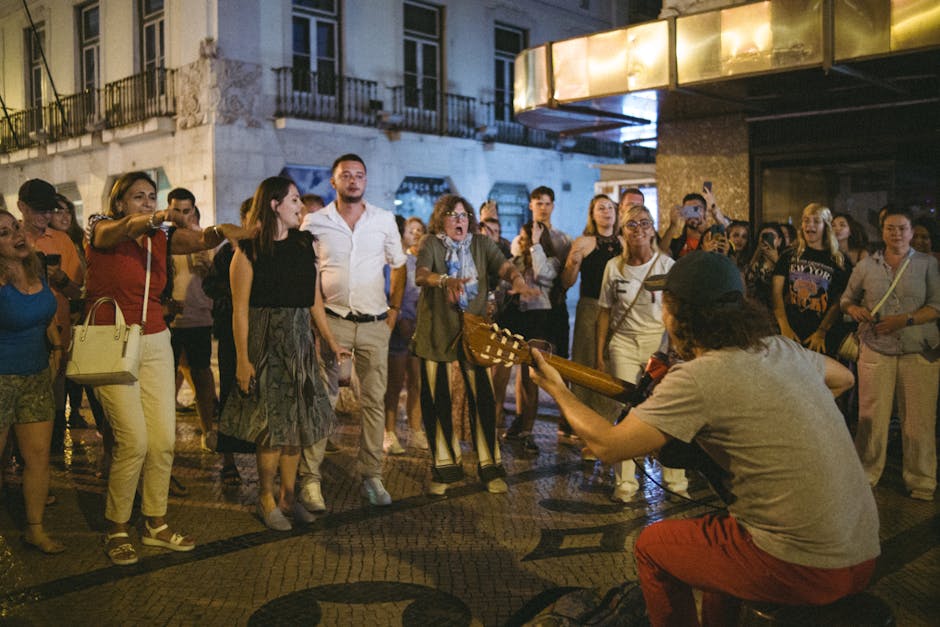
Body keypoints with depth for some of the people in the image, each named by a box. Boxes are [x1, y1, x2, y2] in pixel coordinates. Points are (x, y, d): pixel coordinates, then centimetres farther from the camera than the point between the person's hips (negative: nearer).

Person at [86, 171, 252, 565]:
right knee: (133, 441, -10)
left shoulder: (160, 239, 7)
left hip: (155, 343, 5)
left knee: (163, 440, 2)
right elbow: (124, 229, -29)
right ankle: (116, 529, 9)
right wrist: (154, 219, -51)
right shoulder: (102, 231, -5)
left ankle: (155, 524, 18)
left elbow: (200, 241, -11)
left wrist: (219, 232, -35)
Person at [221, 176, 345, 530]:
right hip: (265, 339, -5)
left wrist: (331, 341, 10)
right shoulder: (249, 249, -7)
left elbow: (314, 299, 12)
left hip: (299, 340, 5)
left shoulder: (304, 245, 9)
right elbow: (240, 308, -10)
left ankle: (288, 496, 19)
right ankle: (266, 499, 14)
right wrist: (242, 358, -14)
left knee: (296, 420, 7)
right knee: (273, 423, -3)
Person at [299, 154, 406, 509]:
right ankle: (310, 479, 3)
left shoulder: (384, 220, 6)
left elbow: (399, 265, 15)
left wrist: (394, 308, 8)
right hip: (332, 321, -2)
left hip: (375, 324, 2)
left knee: (375, 401, 5)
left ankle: (372, 477, 15)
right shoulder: (314, 223, 2)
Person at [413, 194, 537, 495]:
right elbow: (420, 275, -20)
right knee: (437, 400, 4)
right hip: (437, 332, -1)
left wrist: (518, 279, -33)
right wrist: (445, 280, -41)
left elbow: (504, 265, -10)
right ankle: (444, 467, 20)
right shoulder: (430, 244, -2)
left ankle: (490, 466, 12)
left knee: (483, 398, -1)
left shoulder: (482, 244, 6)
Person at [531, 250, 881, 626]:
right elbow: (843, 378, 25)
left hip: (804, 567, -7)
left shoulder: (698, 377, -18)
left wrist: (557, 390, 1)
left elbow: (608, 445, -13)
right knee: (719, 529, 31)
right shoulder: (783, 349, 4)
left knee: (651, 546, 14)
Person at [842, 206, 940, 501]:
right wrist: (855, 310, -5)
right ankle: (867, 474, 16)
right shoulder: (866, 266, 9)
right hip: (875, 350, 1)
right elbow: (847, 299, 17)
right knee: (871, 417, 1)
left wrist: (905, 320, -15)